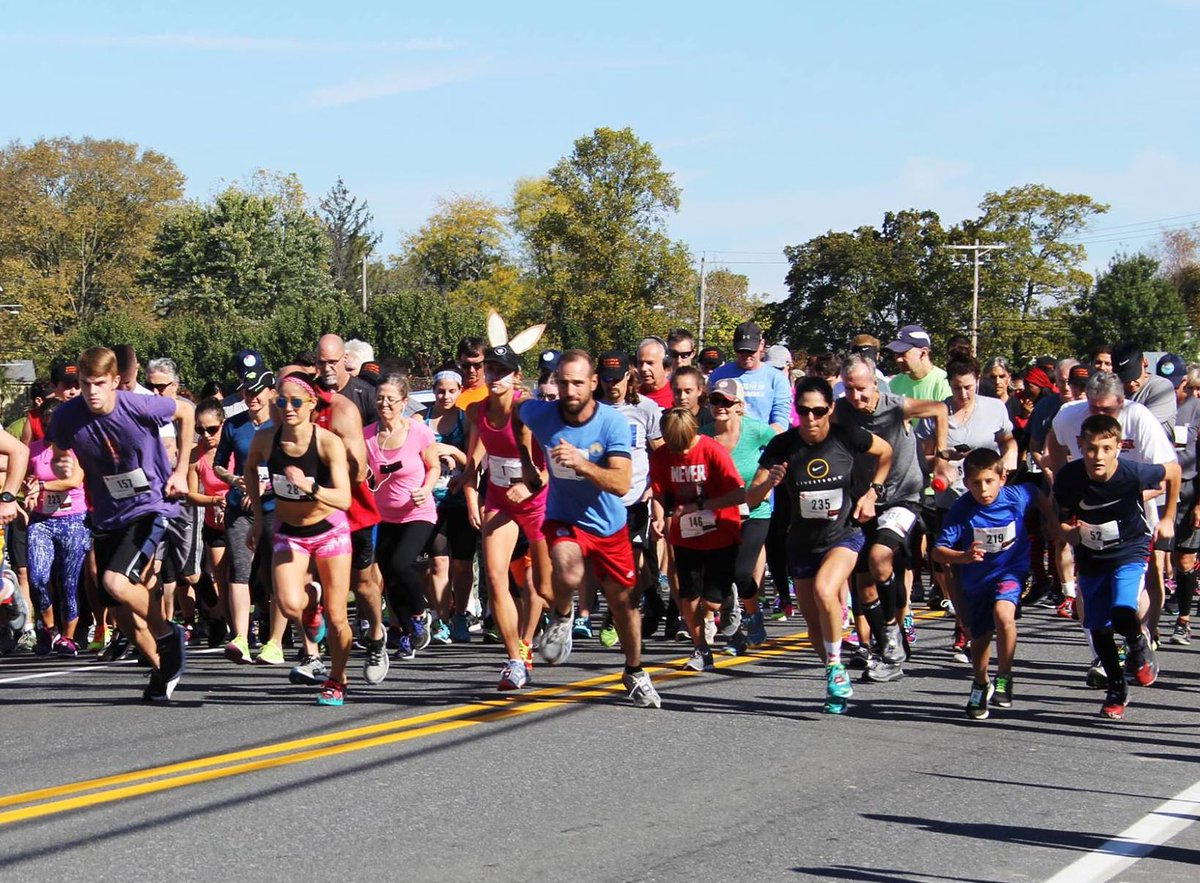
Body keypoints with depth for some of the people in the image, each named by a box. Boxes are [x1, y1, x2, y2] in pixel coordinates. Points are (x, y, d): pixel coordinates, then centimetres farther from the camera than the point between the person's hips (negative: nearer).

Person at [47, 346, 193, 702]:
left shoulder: (140, 407, -19)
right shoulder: (67, 417, -12)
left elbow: (186, 411, 1)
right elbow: (58, 457, 9)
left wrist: (181, 471, 0)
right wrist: (61, 468, -16)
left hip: (150, 507, -5)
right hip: (107, 515, 5)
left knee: (116, 582, -27)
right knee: (122, 614, 7)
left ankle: (168, 634, -1)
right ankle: (163, 669, 30)